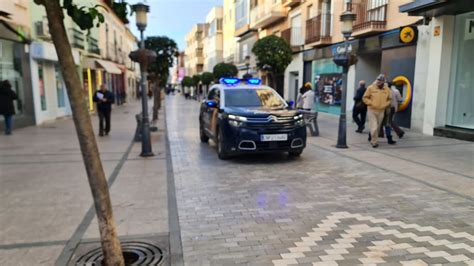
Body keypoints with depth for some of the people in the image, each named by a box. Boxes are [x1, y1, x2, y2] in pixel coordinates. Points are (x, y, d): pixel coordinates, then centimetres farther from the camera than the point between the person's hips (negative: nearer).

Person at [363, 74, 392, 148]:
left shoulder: (387, 89, 3)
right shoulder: (371, 88, -5)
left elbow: (389, 100, 15)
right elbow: (365, 98, 0)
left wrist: (385, 105, -1)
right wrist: (371, 103, -11)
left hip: (381, 111, 3)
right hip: (372, 110, -3)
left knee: (378, 127, 11)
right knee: (374, 127, -10)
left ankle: (373, 139, 29)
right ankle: (374, 142, -2)